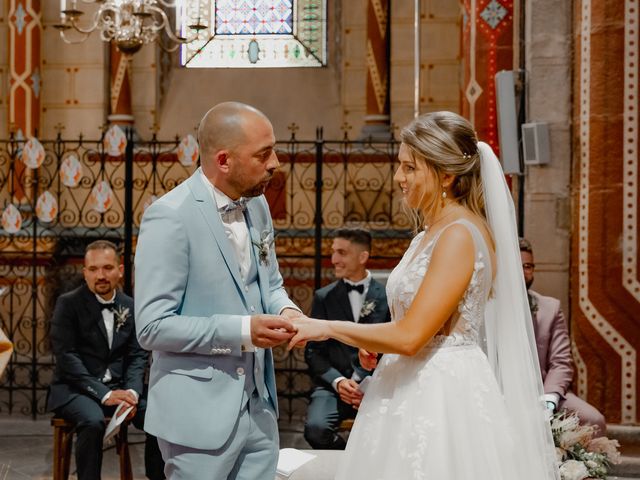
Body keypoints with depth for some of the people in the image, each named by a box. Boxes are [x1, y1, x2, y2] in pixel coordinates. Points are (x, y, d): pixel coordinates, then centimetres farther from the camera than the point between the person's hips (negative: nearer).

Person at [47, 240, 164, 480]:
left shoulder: (130, 306, 7)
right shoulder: (68, 303, -5)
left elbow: (137, 356, 6)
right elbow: (66, 356, -13)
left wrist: (132, 392, -14)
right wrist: (104, 394, -22)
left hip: (118, 388, 4)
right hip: (75, 388, -4)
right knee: (93, 421, -35)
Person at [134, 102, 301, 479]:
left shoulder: (257, 203, 6)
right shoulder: (170, 217, -17)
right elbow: (152, 327, -19)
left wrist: (285, 310, -4)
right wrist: (242, 331, -23)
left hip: (258, 406, 7)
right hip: (200, 412, -7)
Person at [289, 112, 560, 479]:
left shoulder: (461, 235, -16)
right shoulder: (429, 235, 13)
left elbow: (410, 336, -21)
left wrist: (328, 328, -12)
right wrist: (374, 342, 7)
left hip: (446, 397, -9)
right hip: (411, 395, 9)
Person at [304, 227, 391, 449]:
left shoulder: (386, 297, 5)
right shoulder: (324, 297, 10)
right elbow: (313, 351, 7)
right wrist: (338, 381, -10)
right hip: (332, 384, 1)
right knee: (316, 429, -29)